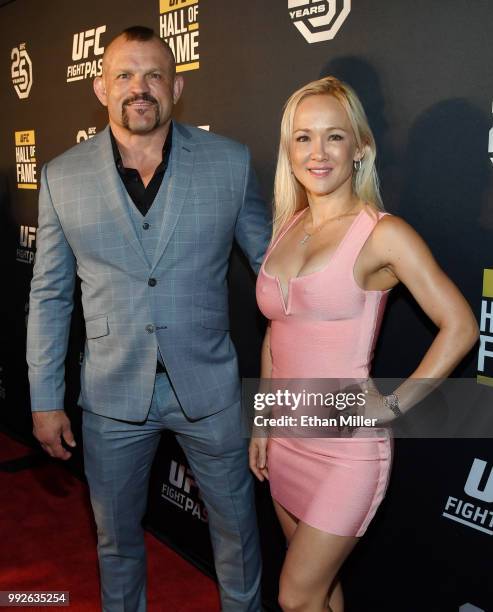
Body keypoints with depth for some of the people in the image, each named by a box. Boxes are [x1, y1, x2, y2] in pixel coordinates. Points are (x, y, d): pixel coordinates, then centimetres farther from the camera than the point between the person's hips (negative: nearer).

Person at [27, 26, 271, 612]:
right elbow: (48, 295, 3)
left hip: (208, 385, 0)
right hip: (112, 394, 1)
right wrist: (44, 399, 3)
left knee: (235, 524, 18)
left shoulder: (230, 162, -5)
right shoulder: (62, 177, -3)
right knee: (117, 537, 20)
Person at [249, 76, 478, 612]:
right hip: (287, 441, 6)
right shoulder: (286, 226, 5)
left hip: (347, 445, -6)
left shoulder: (383, 233, -13)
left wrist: (393, 405, -13)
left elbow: (459, 327, -12)